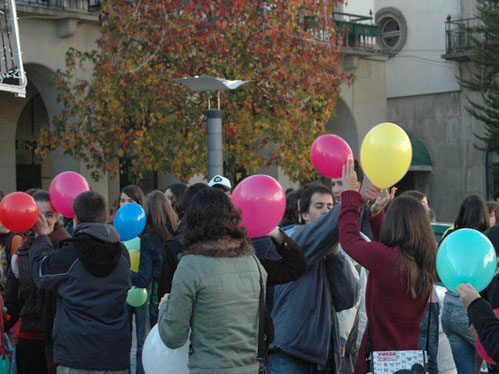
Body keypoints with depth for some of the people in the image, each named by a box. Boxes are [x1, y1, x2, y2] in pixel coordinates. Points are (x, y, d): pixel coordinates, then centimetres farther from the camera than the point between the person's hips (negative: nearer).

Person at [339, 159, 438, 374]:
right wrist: (376, 214, 22)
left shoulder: (385, 258, -21)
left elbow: (349, 238, -3)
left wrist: (350, 193, 8)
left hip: (380, 354, -7)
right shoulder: (427, 264, -1)